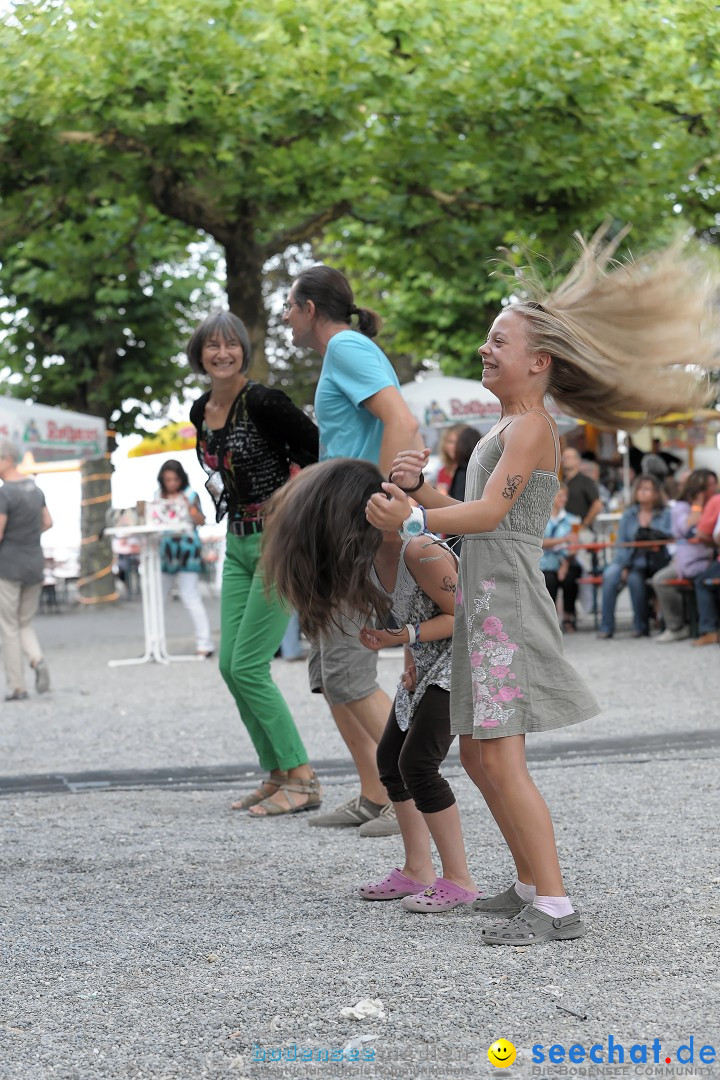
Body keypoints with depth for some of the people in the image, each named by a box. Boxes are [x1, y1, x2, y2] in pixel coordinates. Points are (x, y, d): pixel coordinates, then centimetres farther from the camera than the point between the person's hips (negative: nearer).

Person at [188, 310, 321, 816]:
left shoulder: (262, 403, -16)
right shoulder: (201, 411, 9)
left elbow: (319, 451, -16)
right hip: (238, 544, 9)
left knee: (248, 666, -12)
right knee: (231, 666, 4)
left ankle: (302, 779, -3)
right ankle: (277, 775, 13)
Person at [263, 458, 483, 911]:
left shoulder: (419, 551, -30)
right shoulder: (372, 551, -3)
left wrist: (405, 636, -30)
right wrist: (408, 654, 1)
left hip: (461, 656, -10)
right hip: (426, 663, 10)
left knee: (418, 763, -15)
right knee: (391, 758, 9)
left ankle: (459, 881, -8)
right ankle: (418, 872, 17)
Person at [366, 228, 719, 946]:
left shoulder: (531, 428, -10)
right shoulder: (506, 429, 20)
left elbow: (490, 511, -22)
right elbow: (467, 515, 20)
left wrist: (412, 521, -32)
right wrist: (417, 490, 3)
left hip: (508, 592, -10)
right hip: (483, 592, 10)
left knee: (500, 758, -15)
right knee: (476, 753, 14)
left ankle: (556, 907, -15)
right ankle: (530, 884, 24)